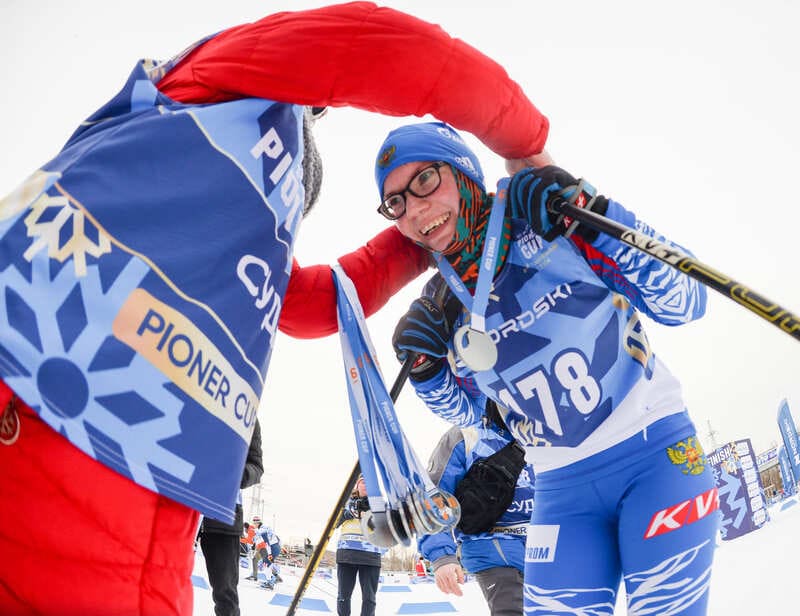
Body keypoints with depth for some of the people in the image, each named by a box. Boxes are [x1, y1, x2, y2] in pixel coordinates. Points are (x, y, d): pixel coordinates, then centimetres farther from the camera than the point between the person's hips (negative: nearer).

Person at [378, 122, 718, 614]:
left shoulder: (548, 222, -13)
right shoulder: (440, 305, 1)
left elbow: (686, 302, -14)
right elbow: (467, 412, 14)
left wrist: (589, 220, -26)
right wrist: (426, 368, -7)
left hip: (657, 449, -3)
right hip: (564, 485, 3)